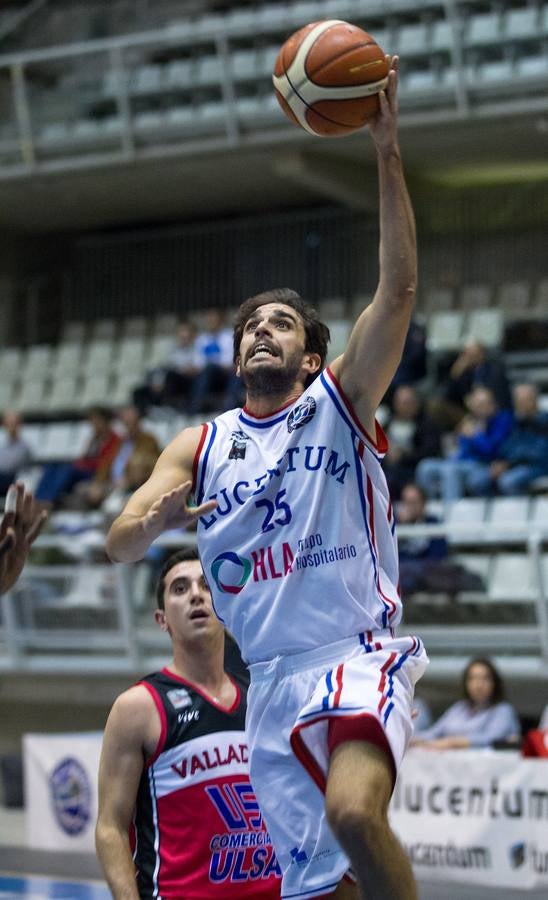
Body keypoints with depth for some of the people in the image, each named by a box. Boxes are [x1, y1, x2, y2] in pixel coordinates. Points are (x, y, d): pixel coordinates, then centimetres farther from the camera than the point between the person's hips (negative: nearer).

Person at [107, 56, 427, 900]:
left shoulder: (340, 402, 6)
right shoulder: (200, 446, 16)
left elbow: (399, 286, -7)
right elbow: (118, 544, 9)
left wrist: (387, 149, -14)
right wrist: (152, 520, -16)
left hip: (358, 656, -4)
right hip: (273, 679, 4)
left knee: (353, 810, -32)